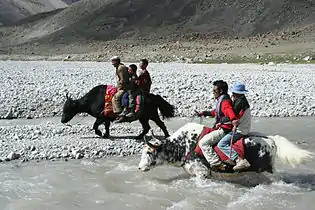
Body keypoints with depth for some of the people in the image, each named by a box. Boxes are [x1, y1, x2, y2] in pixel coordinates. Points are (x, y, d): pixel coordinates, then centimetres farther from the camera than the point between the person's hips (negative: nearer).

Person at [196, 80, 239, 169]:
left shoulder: (225, 101, -15)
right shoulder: (221, 99, 18)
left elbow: (229, 110, -38)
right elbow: (216, 112, 35)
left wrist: (233, 119, -58)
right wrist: (204, 113, 42)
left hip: (223, 130, -11)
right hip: (221, 128, 11)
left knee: (203, 142, -16)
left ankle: (215, 162, -19)